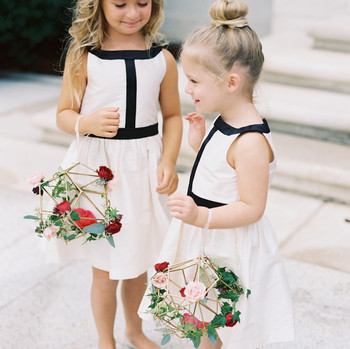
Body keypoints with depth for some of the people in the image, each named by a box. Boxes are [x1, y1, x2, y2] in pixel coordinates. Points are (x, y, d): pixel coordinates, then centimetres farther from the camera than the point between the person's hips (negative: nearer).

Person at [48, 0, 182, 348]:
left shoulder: (162, 59, -1)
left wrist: (168, 161, -6)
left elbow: (172, 115, 7)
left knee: (139, 264, 18)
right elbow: (64, 114, -2)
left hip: (143, 170, 2)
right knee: (105, 272, 10)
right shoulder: (83, 57, -7)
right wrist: (88, 123, -24)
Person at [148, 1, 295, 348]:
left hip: (231, 249, -9)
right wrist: (198, 142, 3)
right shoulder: (226, 123, 2)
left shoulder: (250, 142, -27)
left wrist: (201, 216, -37)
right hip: (205, 240, 9)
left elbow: (251, 207, -26)